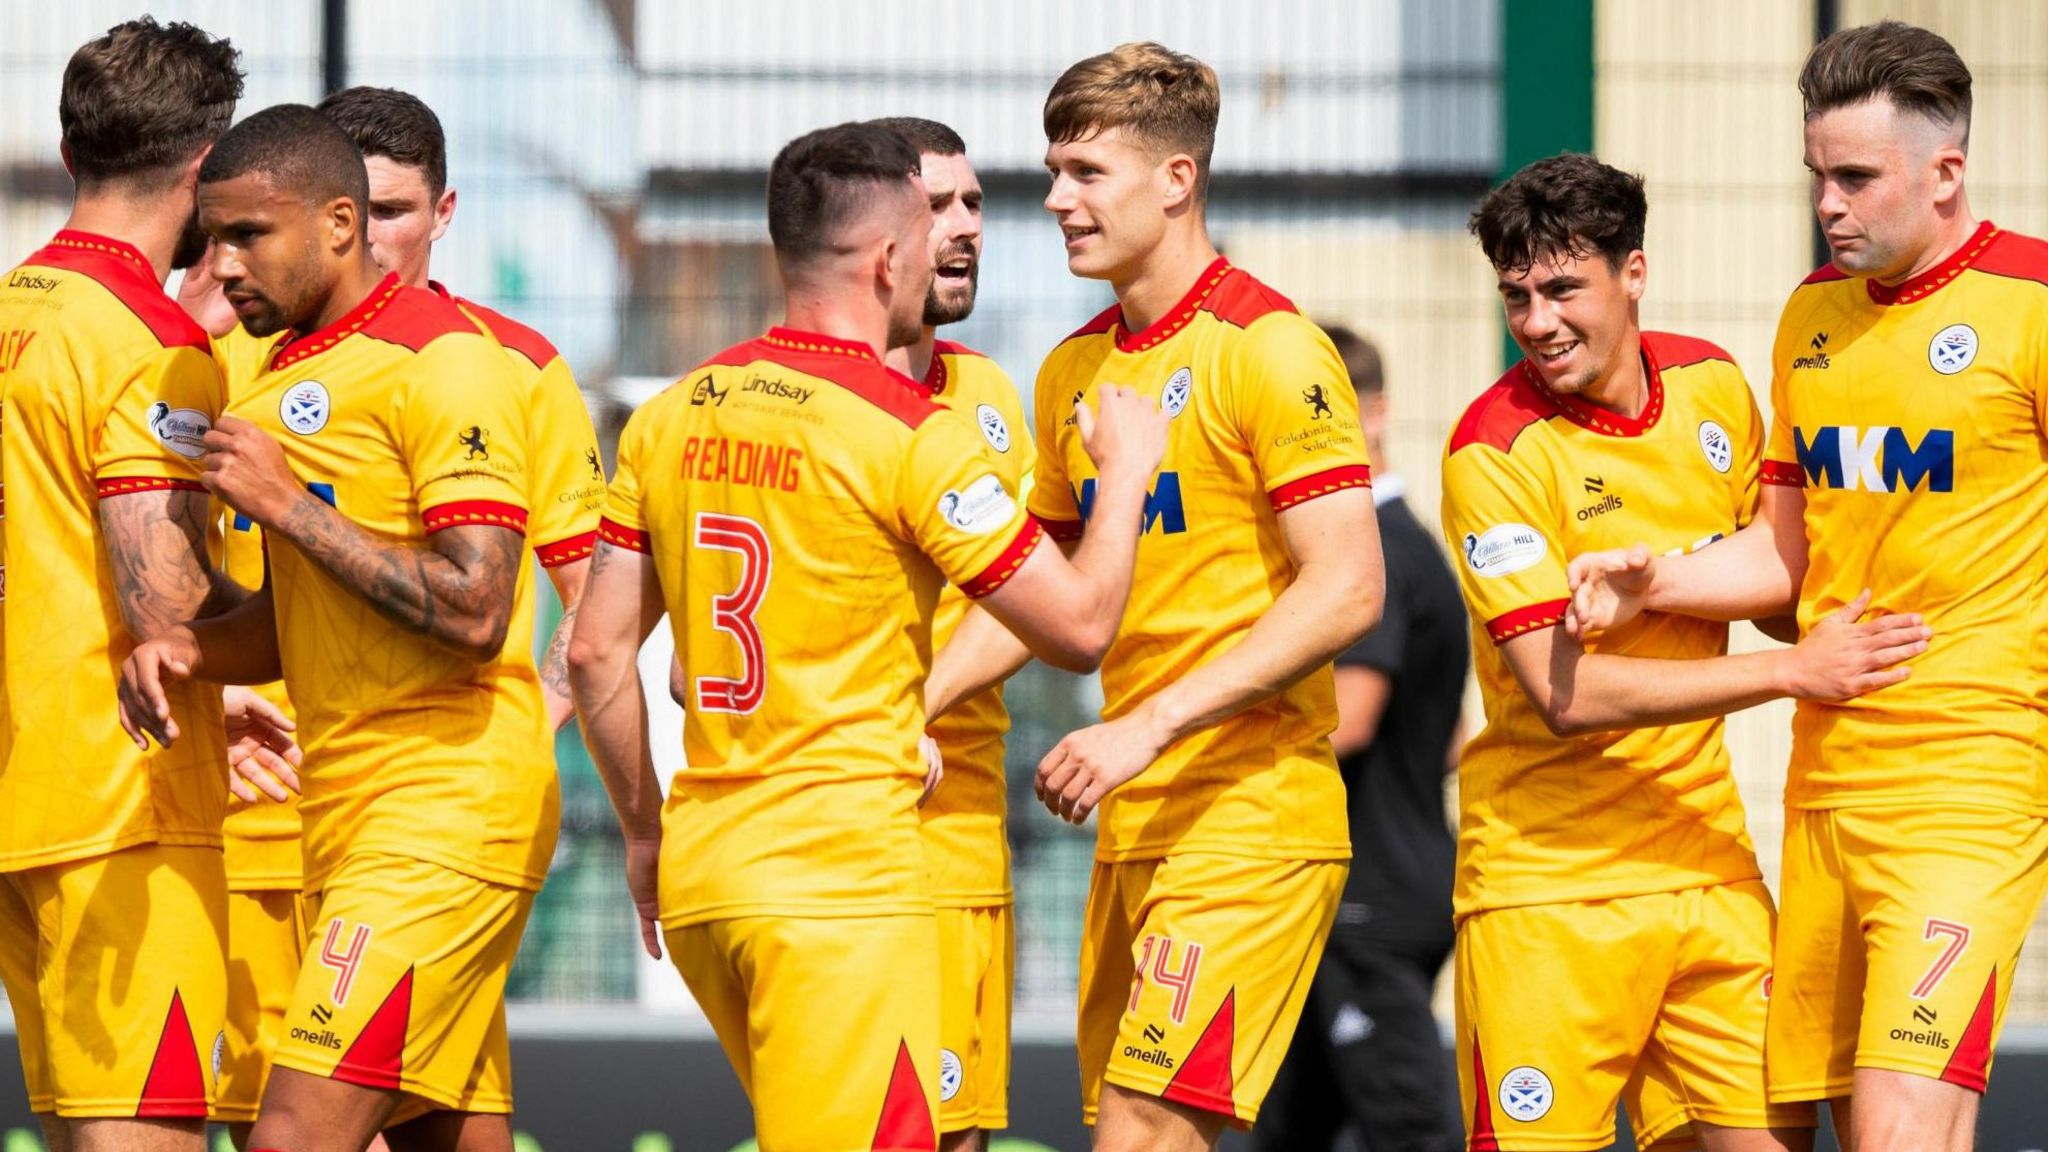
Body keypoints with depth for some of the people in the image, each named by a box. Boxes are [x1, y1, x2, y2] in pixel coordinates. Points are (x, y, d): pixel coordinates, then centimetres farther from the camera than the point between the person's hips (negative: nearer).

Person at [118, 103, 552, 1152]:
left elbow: (473, 614, -20)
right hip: (351, 824, 9)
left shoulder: (441, 360, -12)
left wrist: (287, 506, -16)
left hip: (442, 818, -9)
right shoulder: (285, 377, 17)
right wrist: (185, 649, 3)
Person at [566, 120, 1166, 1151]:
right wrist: (1125, 468, 8)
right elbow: (1077, 627, -7)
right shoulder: (912, 435, -10)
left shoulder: (670, 418, 9)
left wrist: (644, 831, 21)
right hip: (842, 886, -7)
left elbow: (596, 651, 11)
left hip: (700, 874, 7)